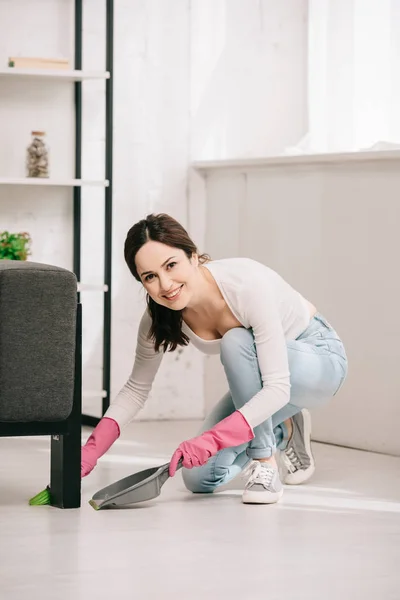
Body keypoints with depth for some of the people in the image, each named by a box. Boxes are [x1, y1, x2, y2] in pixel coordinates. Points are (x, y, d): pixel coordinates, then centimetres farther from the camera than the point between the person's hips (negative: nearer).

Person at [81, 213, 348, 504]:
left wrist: (211, 440, -46)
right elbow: (136, 389, -4)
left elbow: (278, 387, -37)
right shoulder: (159, 316, -18)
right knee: (199, 478, -8)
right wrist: (90, 451, -17)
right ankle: (282, 432, 18)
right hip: (258, 375, 6)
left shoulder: (246, 282, -35)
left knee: (236, 341, -35)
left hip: (319, 360, -6)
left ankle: (265, 468, -20)